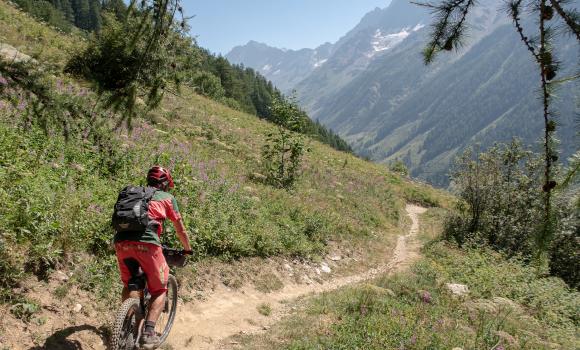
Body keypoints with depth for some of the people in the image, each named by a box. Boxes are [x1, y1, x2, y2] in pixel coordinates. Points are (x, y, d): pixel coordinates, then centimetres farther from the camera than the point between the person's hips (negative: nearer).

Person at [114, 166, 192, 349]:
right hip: (146, 243, -4)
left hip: (121, 241, 5)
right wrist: (188, 249, 39)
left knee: (129, 285, 27)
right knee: (159, 290, 11)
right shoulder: (167, 197, 18)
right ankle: (148, 333, -3)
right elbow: (180, 229, 23)